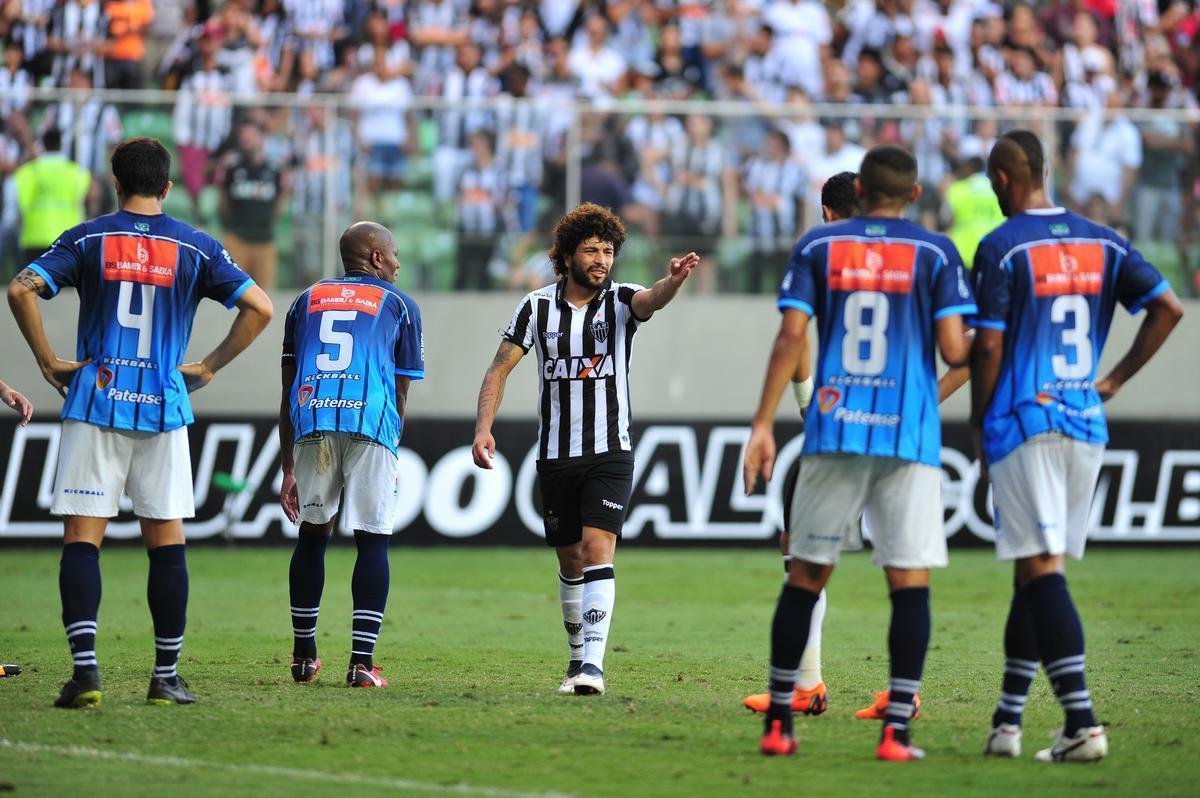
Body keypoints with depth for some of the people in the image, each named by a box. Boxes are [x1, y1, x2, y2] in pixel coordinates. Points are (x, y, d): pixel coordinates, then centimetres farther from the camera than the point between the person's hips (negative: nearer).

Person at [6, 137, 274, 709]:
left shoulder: (87, 239, 2)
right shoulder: (196, 248, 4)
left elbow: (21, 289, -10)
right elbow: (258, 307, -2)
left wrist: (47, 360, -2)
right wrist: (209, 368, 5)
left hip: (94, 404, -1)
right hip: (164, 410, 1)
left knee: (82, 539, -1)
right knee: (167, 544, 7)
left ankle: (85, 667, -14)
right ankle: (166, 678, 8)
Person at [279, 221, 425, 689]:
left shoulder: (307, 301, 26)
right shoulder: (398, 305, 19)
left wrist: (289, 469, 25)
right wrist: (392, 454, 32)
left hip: (311, 423, 3)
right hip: (369, 424, -3)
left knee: (312, 535, 17)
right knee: (372, 540, 3)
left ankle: (304, 656, 22)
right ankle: (362, 661, -4)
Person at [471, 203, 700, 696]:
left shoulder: (620, 301, -3)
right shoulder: (538, 307, 2)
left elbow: (652, 300, -26)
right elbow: (499, 369, 5)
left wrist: (674, 280, -50)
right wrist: (483, 429, -9)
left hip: (610, 455, -3)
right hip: (555, 456, 3)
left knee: (597, 549, -17)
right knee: (570, 561, 11)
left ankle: (593, 662, -23)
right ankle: (578, 655, 27)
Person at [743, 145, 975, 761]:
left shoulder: (819, 246, 7)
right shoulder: (935, 253, 2)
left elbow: (791, 336, -1)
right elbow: (954, 350, -6)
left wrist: (763, 425, 0)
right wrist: (978, 347, 18)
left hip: (833, 432, 2)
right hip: (909, 436, -2)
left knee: (805, 576, 10)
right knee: (910, 584, 1)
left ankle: (778, 723, 10)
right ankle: (896, 731, -7)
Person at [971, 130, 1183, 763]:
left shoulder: (1002, 248, -9)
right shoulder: (1102, 242, 9)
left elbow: (989, 345, -11)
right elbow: (1167, 308, 4)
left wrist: (978, 422, 2)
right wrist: (1115, 379, 10)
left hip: (1022, 423, -6)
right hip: (1086, 425, 6)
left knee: (1041, 569, -8)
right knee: (1036, 571, 15)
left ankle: (1081, 722, -19)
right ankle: (1006, 723, 19)